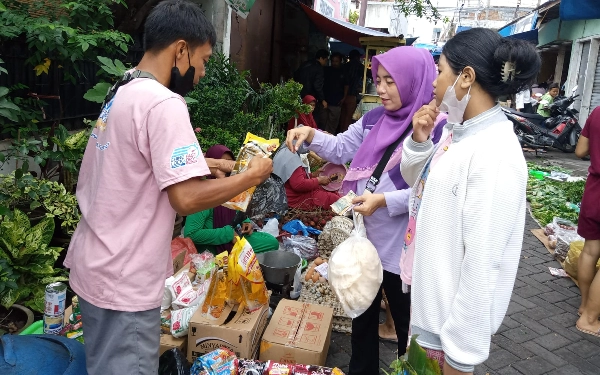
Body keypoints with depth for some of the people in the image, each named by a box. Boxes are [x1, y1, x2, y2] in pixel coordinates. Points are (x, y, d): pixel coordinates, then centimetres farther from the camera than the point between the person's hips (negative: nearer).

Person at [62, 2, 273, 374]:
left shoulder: (122, 93, 8)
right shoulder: (163, 104, -22)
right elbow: (186, 199, -26)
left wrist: (197, 165, 12)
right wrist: (251, 176, -14)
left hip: (96, 267, 9)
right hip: (124, 282, -9)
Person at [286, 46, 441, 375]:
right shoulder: (375, 118, 4)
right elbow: (341, 149, 12)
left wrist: (385, 200, -28)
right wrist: (310, 136, -4)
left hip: (402, 247, -7)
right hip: (366, 237, 7)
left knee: (406, 321, 15)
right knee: (363, 312, 24)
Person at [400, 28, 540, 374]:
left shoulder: (495, 155, -27)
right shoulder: (458, 132, 1)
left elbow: (482, 264, -27)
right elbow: (417, 182, 16)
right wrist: (419, 141, -3)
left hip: (455, 311, -8)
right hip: (430, 294, 8)